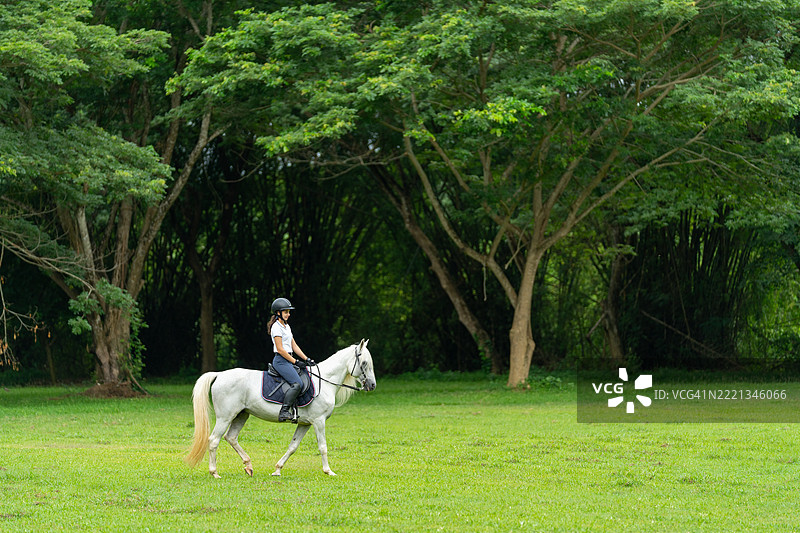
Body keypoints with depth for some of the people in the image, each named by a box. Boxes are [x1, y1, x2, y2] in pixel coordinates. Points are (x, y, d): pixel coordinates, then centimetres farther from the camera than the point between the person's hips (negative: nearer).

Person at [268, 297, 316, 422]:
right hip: (281, 360, -10)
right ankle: (284, 412, -27)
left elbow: (294, 346, 19)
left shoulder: (287, 326, 19)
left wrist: (306, 359, 9)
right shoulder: (276, 327, -10)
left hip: (288, 360, 10)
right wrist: (295, 362, -14)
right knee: (297, 383, -23)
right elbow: (280, 349, -15)